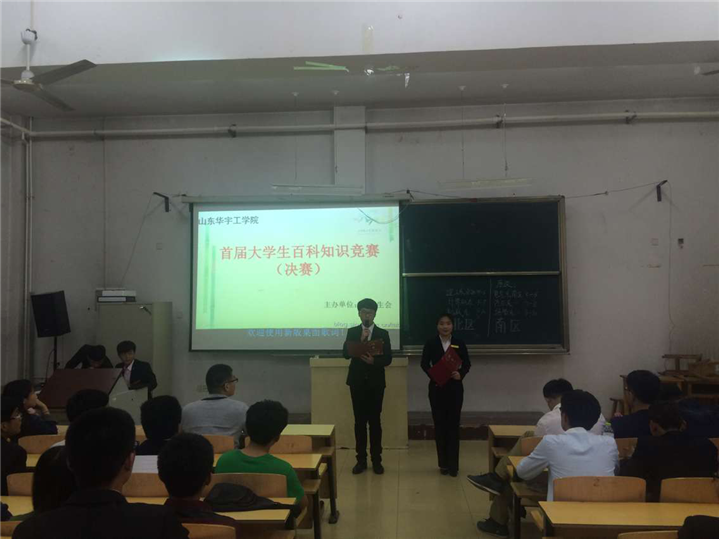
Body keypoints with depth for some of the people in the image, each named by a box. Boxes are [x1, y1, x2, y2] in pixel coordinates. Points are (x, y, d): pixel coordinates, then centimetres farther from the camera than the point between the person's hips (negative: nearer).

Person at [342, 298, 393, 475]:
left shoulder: (383, 333, 3)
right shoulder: (352, 332, 5)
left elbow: (388, 359, -2)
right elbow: (345, 354, -7)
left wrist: (374, 361, -20)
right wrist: (360, 341, -18)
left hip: (375, 383, 0)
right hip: (357, 382, 1)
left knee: (375, 421, 3)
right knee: (360, 422, 5)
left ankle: (376, 460, 12)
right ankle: (361, 460, 13)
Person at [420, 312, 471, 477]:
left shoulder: (459, 343, 1)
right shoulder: (431, 343, -1)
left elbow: (467, 364, 4)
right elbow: (424, 364, 1)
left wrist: (461, 374, -16)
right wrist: (432, 374, -18)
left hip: (455, 389, 0)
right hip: (437, 389, 0)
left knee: (453, 425, 2)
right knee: (440, 425, 6)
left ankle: (453, 465, 9)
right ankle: (443, 463, 17)